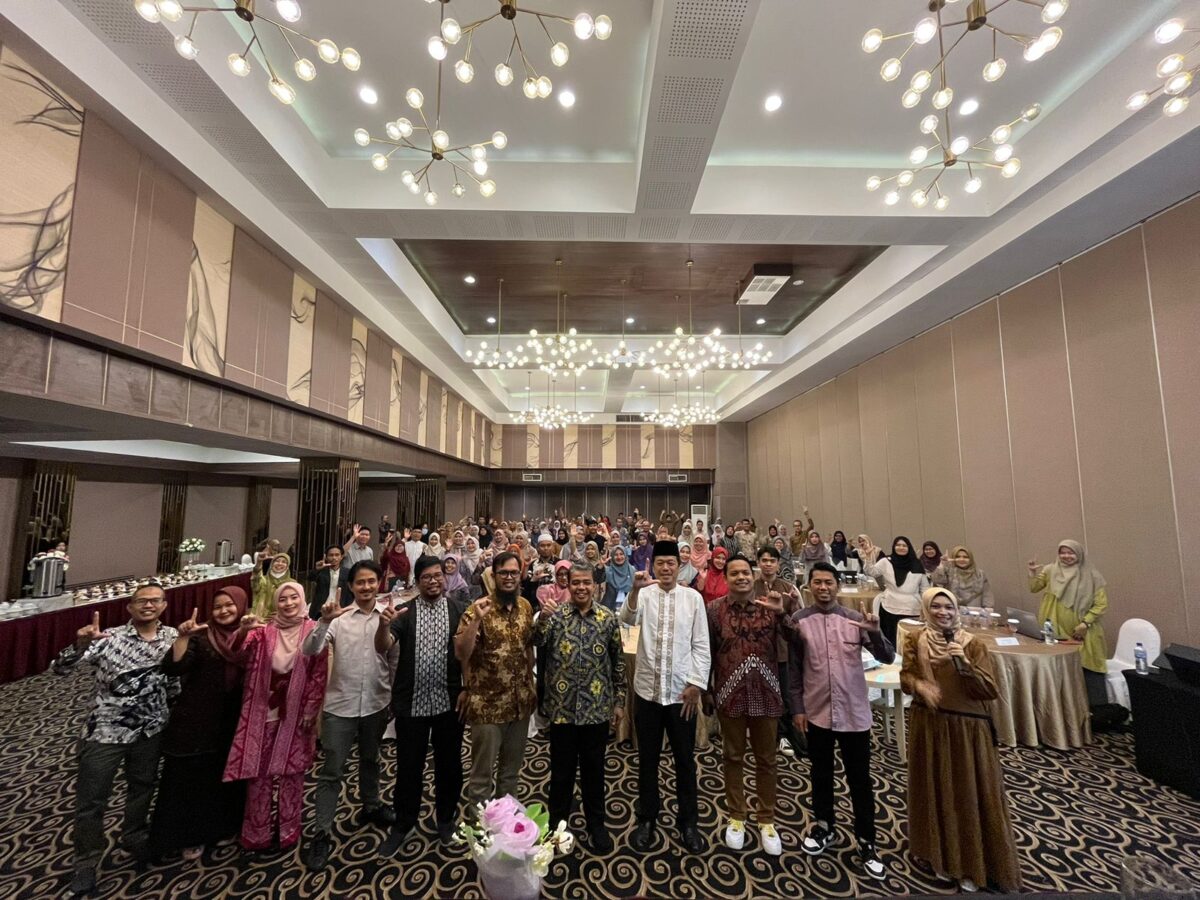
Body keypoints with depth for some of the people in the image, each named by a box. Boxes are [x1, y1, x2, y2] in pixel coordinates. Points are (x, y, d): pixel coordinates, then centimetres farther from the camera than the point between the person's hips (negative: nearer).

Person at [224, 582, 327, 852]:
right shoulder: (265, 630, -1)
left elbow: (319, 673, -7)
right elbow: (240, 656, -17)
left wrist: (310, 710, -7)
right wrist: (245, 630, -34)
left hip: (297, 714, -1)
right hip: (264, 712, 2)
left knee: (292, 772, 12)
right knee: (259, 772, 10)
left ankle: (288, 830, 31)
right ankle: (257, 832, 32)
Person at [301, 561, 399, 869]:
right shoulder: (339, 617, -11)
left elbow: (395, 663, 2)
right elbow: (309, 650, -20)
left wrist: (395, 699, 5)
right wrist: (324, 621, -35)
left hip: (376, 704, 2)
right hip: (340, 705, -2)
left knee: (370, 760, 23)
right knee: (332, 771, 7)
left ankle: (371, 806, 44)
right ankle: (323, 833, 24)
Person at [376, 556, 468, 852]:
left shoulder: (460, 610, -5)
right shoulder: (403, 612, -3)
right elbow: (382, 648, -14)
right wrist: (383, 624, -34)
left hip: (449, 701, 0)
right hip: (411, 702, 0)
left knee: (449, 764, 15)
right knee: (409, 765, 14)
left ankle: (446, 818, 38)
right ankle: (403, 824, 37)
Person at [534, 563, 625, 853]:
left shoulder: (608, 618, -3)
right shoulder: (556, 613, -6)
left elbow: (618, 661, 4)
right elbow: (537, 640, -21)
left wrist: (619, 700, 6)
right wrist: (544, 616, -40)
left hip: (597, 708, 1)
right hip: (562, 707, -1)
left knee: (594, 768, 17)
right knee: (561, 769, 16)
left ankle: (596, 824, 38)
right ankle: (557, 823, 38)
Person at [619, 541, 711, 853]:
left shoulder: (693, 598, -4)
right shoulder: (644, 593, -6)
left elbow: (701, 646, -1)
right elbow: (627, 619, -26)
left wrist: (695, 684, -6)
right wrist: (635, 589, -42)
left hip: (682, 691, 0)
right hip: (648, 689, 0)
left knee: (685, 759, 15)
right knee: (648, 759, 16)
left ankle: (687, 821, 35)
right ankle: (647, 819, 35)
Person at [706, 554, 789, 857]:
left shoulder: (769, 606, -5)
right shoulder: (714, 609, -8)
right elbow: (706, 652, -1)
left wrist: (782, 612, -28)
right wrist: (705, 691, 2)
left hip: (764, 694, 1)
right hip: (730, 695, 0)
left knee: (766, 759, 16)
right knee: (732, 757, 16)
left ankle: (767, 820, 36)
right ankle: (736, 817, 36)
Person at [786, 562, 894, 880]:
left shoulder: (855, 619, -6)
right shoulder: (799, 621, -7)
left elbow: (887, 658, -9)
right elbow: (793, 669, -2)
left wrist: (875, 633, -28)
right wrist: (797, 708, -2)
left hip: (854, 712, 0)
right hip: (816, 711, 0)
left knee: (859, 779, 11)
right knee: (821, 774, 18)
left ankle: (866, 842, 29)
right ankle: (824, 827, 38)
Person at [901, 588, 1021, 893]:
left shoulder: (973, 644, -9)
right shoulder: (914, 641, -5)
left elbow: (989, 691, -12)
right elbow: (905, 677, 1)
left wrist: (965, 663, -25)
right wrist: (920, 686, -19)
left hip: (968, 729, -1)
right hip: (929, 726, 2)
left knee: (971, 795, 8)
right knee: (936, 791, 14)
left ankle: (972, 865, 26)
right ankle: (941, 856, 34)